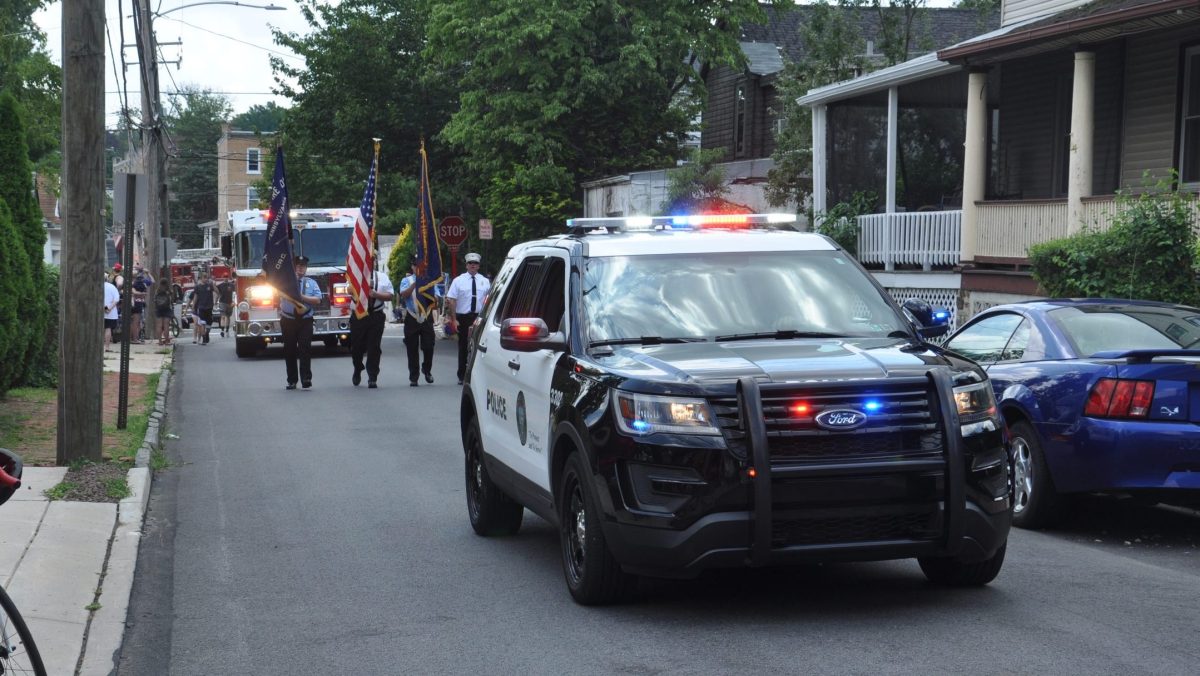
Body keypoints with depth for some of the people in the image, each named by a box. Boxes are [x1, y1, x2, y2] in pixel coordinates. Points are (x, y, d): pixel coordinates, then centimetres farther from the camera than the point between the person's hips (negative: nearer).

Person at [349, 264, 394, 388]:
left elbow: (390, 295, 3)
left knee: (374, 348, -3)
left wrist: (376, 294, -11)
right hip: (358, 316, 0)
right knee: (357, 347, 8)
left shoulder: (382, 277, 9)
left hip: (376, 316, 0)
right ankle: (357, 371, 34)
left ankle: (372, 378, 1)